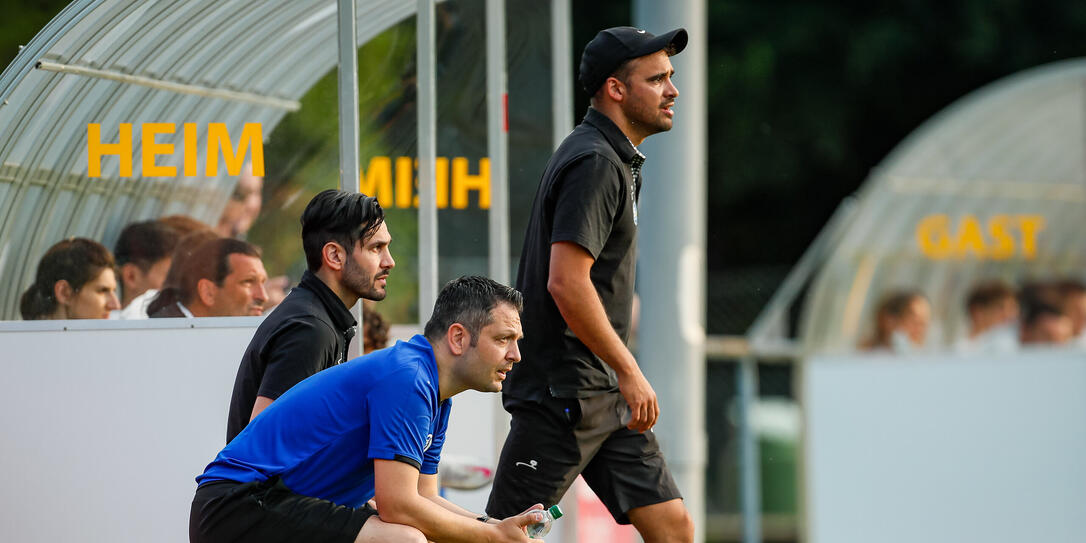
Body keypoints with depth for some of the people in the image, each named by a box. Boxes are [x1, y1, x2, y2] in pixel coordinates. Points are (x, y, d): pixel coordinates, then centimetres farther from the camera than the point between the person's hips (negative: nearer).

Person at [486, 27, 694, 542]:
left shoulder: (616, 161, 18)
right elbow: (566, 283, -23)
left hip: (605, 396, 10)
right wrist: (629, 372, -19)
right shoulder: (594, 163, -15)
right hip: (560, 396, -10)